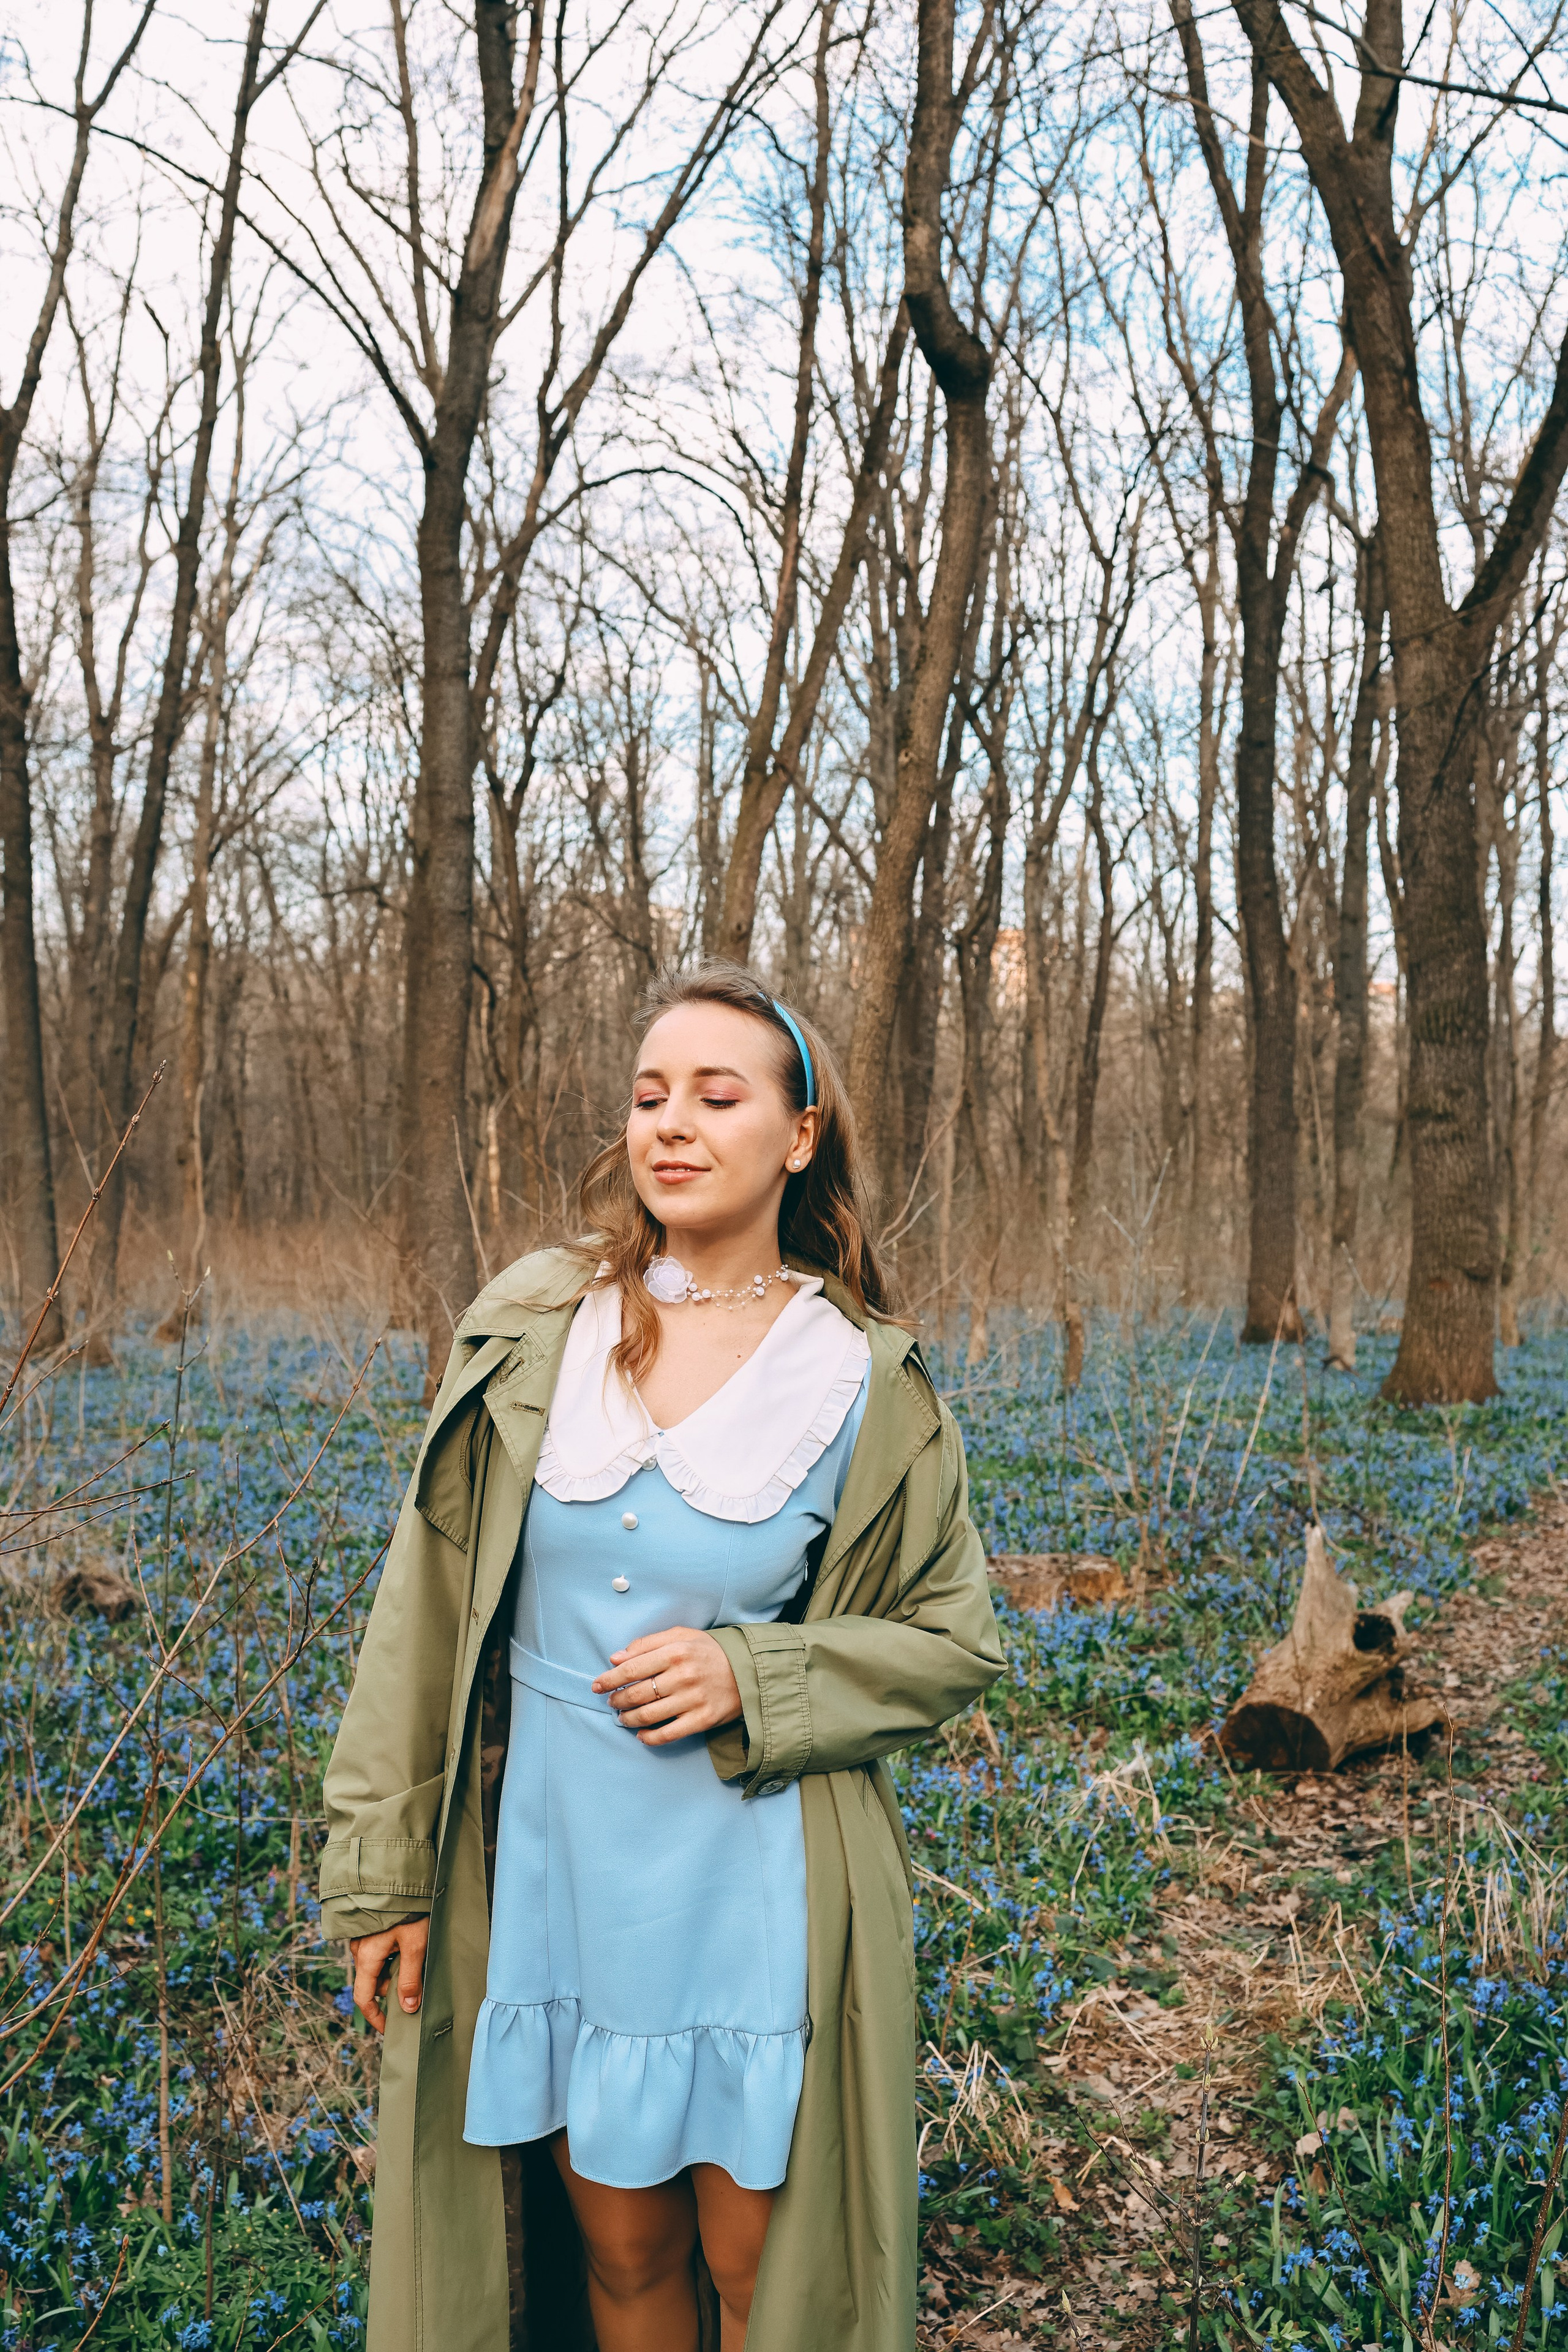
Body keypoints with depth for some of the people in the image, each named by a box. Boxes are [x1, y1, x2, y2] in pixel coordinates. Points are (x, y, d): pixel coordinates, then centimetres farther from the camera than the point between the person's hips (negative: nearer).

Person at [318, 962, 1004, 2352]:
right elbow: (430, 1601, 0)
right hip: (550, 1864, 2)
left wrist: (751, 1679, -15)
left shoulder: (866, 1386, -7)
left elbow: (953, 1641, 1)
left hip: (757, 1887, -2)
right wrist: (385, 1870, 0)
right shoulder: (532, 1327, -3)